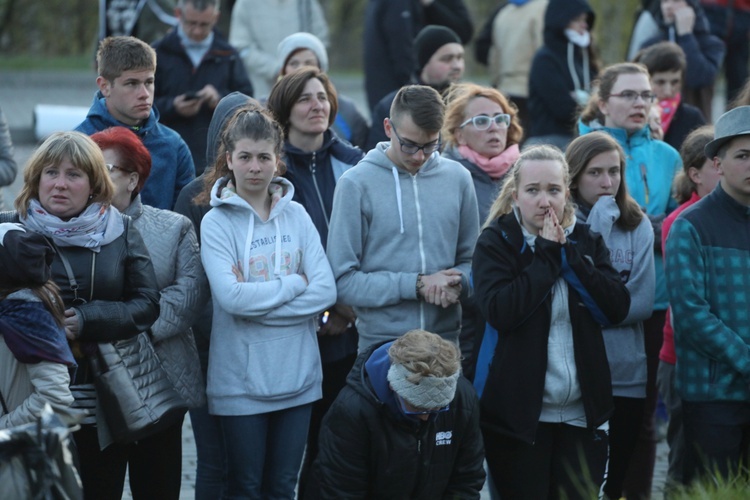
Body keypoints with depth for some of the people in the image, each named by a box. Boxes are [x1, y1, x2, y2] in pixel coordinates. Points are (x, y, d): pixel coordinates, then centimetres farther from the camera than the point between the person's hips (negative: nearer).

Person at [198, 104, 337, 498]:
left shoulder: (297, 216, 5)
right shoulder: (217, 222, -6)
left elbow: (325, 292, -4)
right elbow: (231, 297, -19)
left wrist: (258, 300, -13)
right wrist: (295, 284, -10)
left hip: (297, 375, 3)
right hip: (241, 380, -3)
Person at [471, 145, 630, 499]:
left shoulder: (587, 242, 9)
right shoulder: (496, 242, -2)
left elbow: (618, 307, -5)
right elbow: (499, 311, -19)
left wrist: (569, 255, -10)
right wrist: (547, 256, -14)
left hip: (582, 412, 3)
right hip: (519, 411, -3)